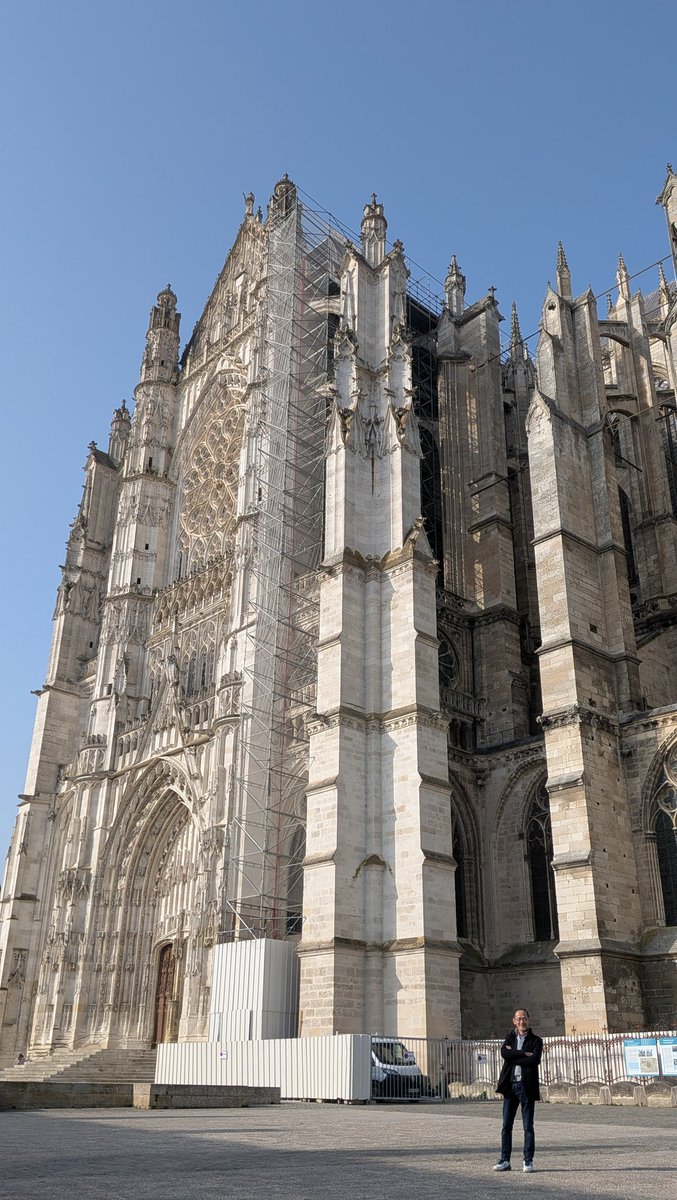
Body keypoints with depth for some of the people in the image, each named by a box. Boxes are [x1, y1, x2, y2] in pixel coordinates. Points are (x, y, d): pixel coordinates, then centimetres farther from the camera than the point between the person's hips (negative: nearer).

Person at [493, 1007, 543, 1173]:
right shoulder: (510, 1038, 13)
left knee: (528, 1126, 2)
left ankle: (528, 1161, 11)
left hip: (527, 1086, -3)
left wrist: (513, 1057, -9)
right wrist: (524, 1054, -15)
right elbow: (504, 1052, -7)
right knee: (506, 1125, 4)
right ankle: (505, 1160, 11)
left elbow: (535, 1060, -15)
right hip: (510, 1085, 3)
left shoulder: (536, 1041, 3)